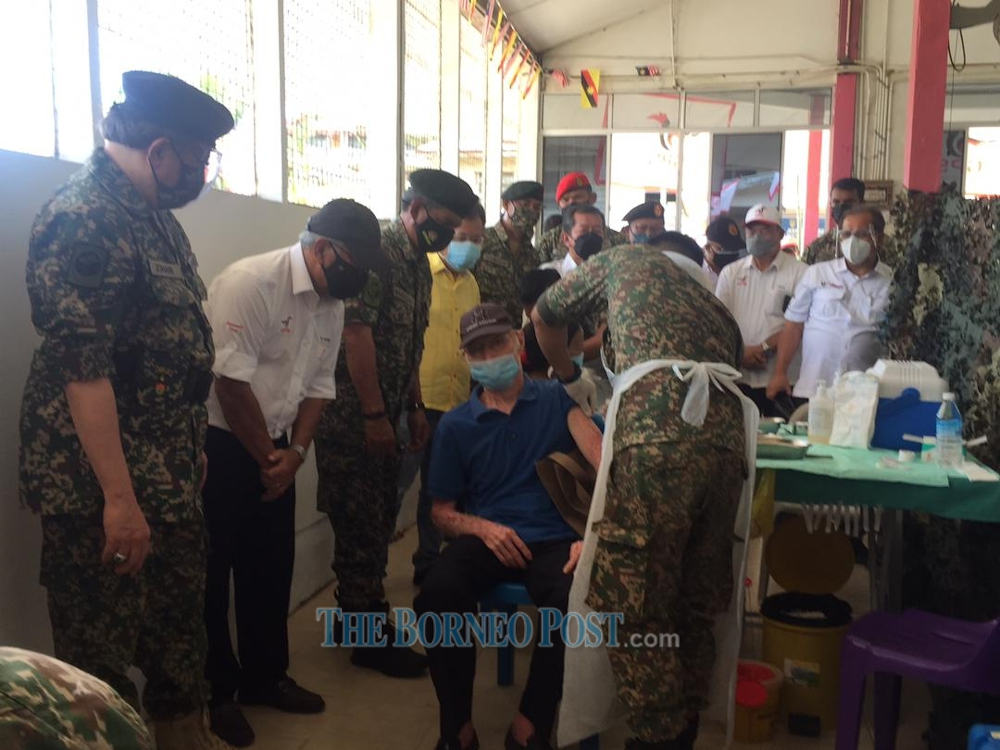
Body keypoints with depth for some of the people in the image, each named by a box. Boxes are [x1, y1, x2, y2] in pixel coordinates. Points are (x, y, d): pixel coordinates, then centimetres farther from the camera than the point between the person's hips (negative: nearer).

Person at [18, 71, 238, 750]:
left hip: (168, 474, 9)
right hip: (100, 487, -9)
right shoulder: (82, 220, -18)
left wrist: (192, 448, 19)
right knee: (102, 651, 7)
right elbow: (81, 369, -23)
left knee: (181, 622, 21)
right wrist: (118, 498, -23)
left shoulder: (155, 213, 11)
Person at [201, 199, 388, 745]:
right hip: (216, 444, -7)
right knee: (212, 573, 4)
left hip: (272, 448, 7)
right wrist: (267, 459, -12)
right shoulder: (250, 283, -21)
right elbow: (231, 382, -22)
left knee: (272, 566, 14)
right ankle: (214, 694, 21)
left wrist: (294, 452, -4)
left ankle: (265, 676, 32)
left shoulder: (333, 301, 4)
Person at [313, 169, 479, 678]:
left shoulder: (419, 264, 14)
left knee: (379, 517, 16)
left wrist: (414, 408, 16)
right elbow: (356, 333, -21)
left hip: (384, 414, 9)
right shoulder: (377, 251, -16)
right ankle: (370, 640, 11)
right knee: (361, 524, 0)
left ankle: (359, 615, 31)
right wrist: (374, 416, -21)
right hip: (354, 414, -9)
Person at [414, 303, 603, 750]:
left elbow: (604, 462, -8)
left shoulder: (558, 400, 7)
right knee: (436, 596, -30)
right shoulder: (454, 425, 13)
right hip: (485, 538, 2)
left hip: (553, 540, -1)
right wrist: (483, 527, -9)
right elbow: (442, 513, 14)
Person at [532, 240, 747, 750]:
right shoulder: (720, 311, 36)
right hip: (726, 445, 6)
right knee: (695, 607, 17)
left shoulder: (627, 260, 27)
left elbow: (545, 315, 35)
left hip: (657, 441, -6)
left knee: (634, 608, 1)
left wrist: (569, 376, 51)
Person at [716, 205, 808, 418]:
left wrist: (763, 348, -14)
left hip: (780, 379, -3)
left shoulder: (799, 272, -1)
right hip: (737, 377, 3)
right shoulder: (731, 272, 12)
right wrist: (739, 351, -10)